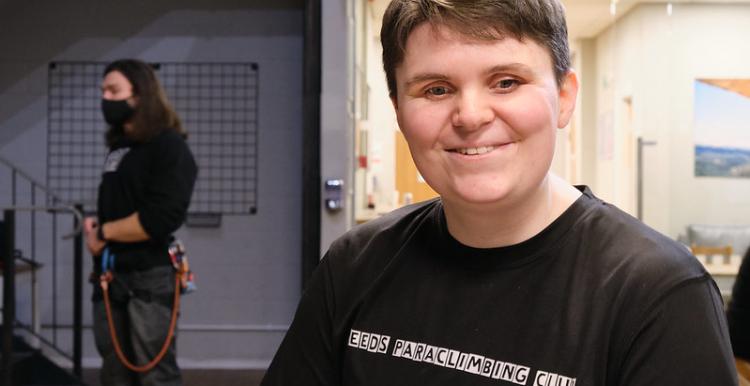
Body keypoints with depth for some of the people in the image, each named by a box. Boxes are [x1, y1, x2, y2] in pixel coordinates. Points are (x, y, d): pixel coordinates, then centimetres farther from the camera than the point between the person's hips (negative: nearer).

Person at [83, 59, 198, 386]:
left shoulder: (169, 146, -9)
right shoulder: (118, 147, 16)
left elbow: (159, 219, -20)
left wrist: (103, 232, -10)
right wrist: (93, 228, -1)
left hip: (150, 278, -8)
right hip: (111, 276, 8)